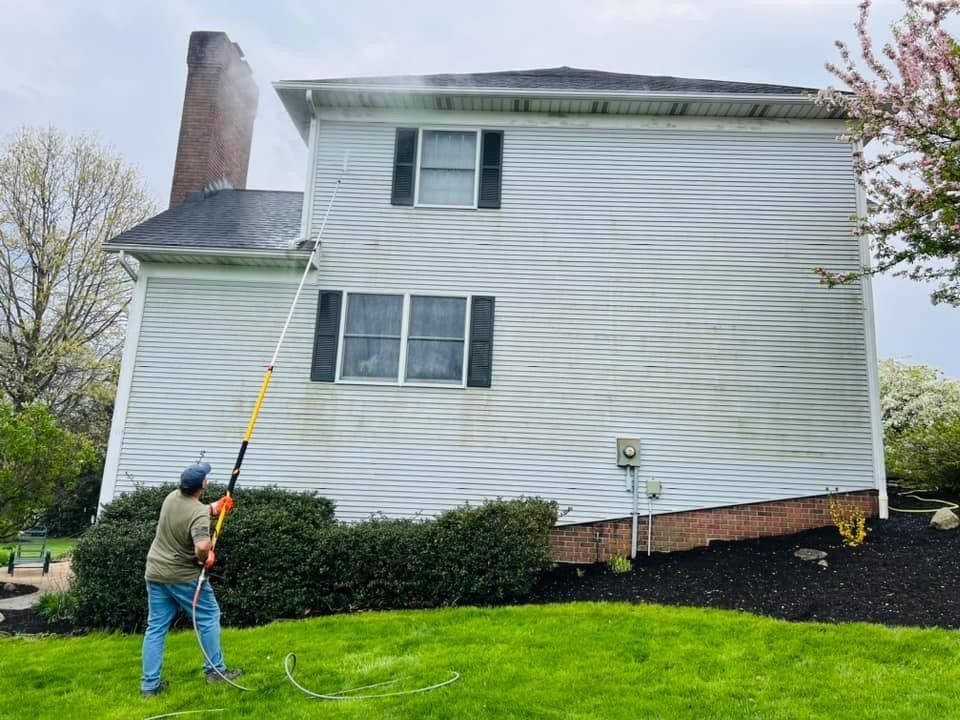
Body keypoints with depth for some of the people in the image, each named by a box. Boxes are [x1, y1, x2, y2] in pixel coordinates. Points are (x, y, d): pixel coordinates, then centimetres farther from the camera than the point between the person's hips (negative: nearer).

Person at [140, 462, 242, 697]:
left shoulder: (172, 497, 0)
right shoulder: (199, 513, -24)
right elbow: (201, 547, -38)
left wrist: (216, 507, 23)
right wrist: (206, 559, -17)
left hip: (155, 573, 7)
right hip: (183, 576, -7)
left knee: (156, 627, 11)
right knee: (208, 617, 9)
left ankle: (149, 684, 13)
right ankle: (215, 670, 16)